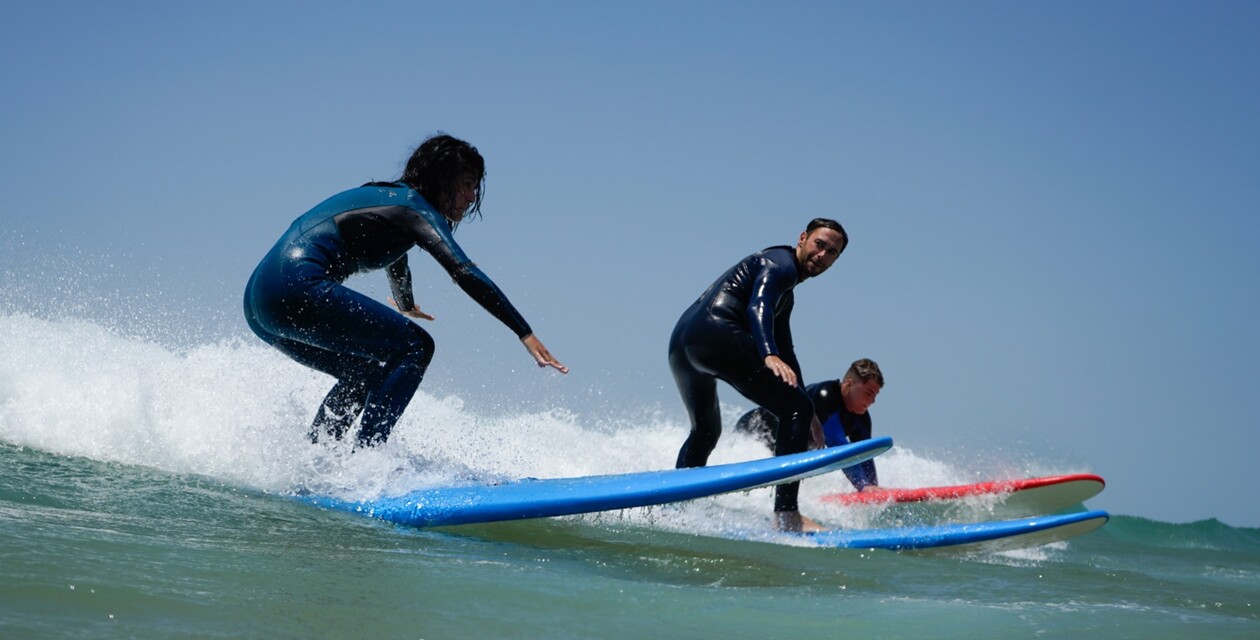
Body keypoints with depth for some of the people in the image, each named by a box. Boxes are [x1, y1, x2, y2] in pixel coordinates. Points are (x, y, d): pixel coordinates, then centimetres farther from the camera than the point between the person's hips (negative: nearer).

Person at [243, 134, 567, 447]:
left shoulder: (391, 198, 24)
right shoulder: (415, 208, -3)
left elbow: (395, 259, 47)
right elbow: (464, 273, -17)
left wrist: (406, 306, 66)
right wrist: (526, 334, -20)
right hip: (298, 289, -10)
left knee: (368, 371, 24)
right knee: (415, 347, -7)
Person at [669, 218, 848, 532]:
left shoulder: (786, 294, 33)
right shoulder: (781, 264, 3)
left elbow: (785, 353, 39)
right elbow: (757, 307, -18)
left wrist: (807, 414, 40)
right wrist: (769, 356, -35)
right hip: (716, 334, -10)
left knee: (705, 432, 31)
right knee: (796, 409, -10)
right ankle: (786, 515, -20)